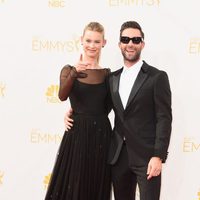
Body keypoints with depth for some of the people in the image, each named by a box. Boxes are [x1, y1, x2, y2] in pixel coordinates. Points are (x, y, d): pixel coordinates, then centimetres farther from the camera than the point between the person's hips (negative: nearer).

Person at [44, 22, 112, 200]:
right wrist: (74, 74, -36)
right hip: (77, 134, -2)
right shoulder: (69, 70, -1)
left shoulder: (107, 73, 6)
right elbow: (62, 96, -21)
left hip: (101, 135, 3)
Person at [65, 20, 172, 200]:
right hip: (119, 155, 5)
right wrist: (73, 112, 6)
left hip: (146, 155, -5)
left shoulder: (157, 77, -4)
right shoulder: (113, 78, 12)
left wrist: (158, 156, -16)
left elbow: (164, 118, -9)